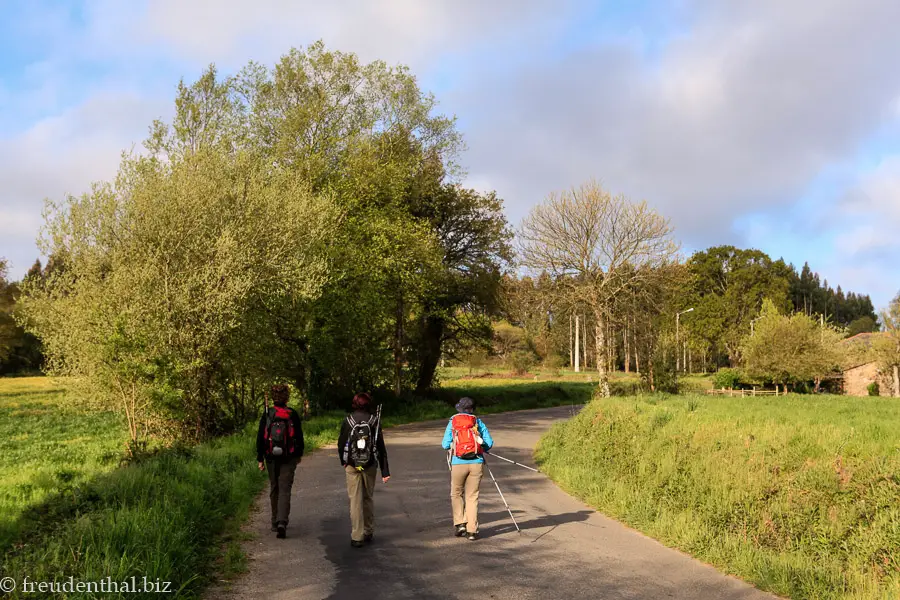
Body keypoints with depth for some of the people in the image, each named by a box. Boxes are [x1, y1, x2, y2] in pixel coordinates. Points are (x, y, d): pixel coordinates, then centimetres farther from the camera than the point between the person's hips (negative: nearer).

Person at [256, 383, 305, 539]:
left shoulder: (267, 414, -3)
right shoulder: (292, 414, -4)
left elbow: (260, 437, -2)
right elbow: (299, 436, 2)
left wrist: (260, 459, 4)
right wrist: (299, 454, 16)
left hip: (271, 458, 2)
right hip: (288, 459, -1)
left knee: (274, 490, 16)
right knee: (285, 490, -1)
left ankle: (275, 522, 24)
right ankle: (282, 522, -17)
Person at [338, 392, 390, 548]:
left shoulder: (348, 421, -4)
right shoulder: (374, 420, -4)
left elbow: (341, 443, 2)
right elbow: (381, 447, -4)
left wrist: (343, 462, 20)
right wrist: (385, 471, -2)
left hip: (352, 466, -1)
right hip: (370, 465, 1)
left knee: (355, 500, 2)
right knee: (368, 498, 16)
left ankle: (357, 537, 0)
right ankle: (368, 532, 24)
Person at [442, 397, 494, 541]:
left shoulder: (452, 422, 4)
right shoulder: (478, 422, 6)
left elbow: (445, 444, -1)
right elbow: (489, 443, 2)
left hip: (458, 463, -1)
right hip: (476, 463, 1)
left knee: (456, 494, 19)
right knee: (472, 497, 8)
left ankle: (460, 523, 8)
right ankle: (472, 530, 6)